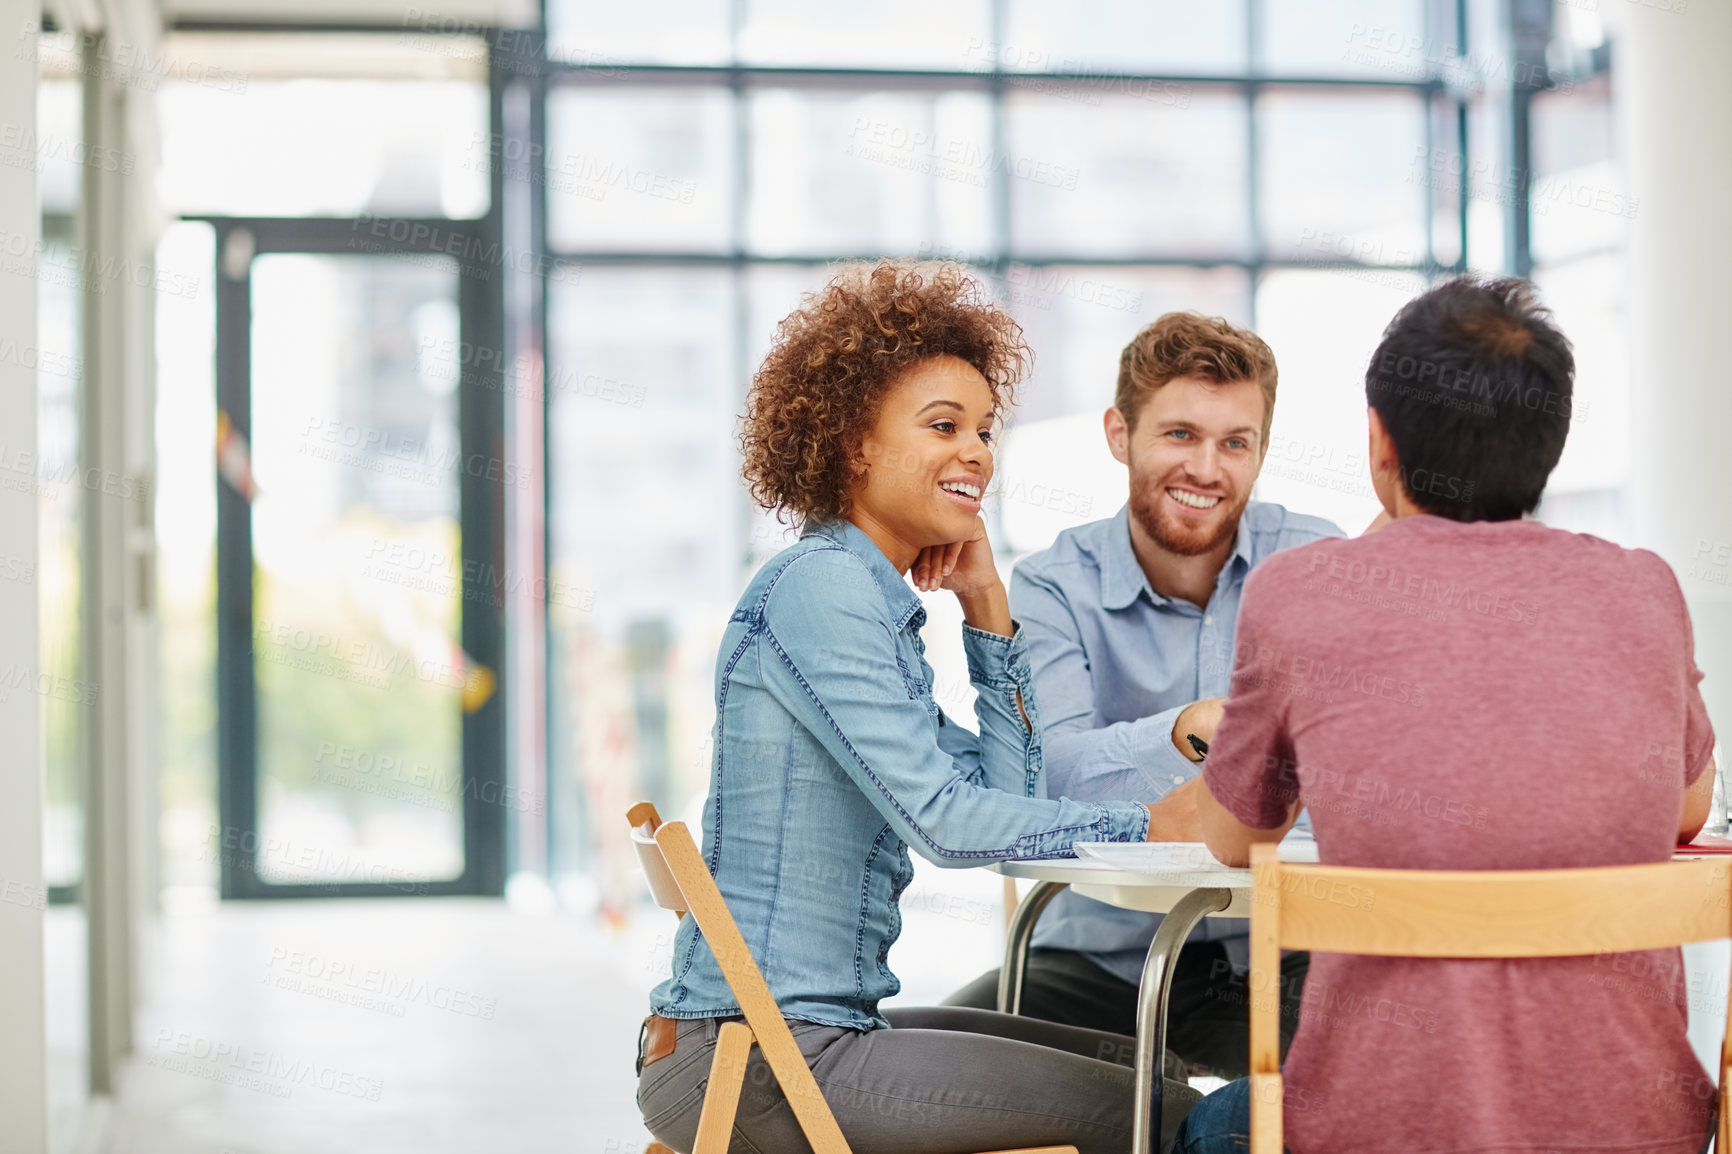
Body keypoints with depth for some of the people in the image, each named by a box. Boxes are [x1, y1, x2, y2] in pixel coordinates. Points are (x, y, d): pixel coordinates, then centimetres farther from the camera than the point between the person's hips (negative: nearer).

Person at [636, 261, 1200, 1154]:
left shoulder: (876, 602, 17)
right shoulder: (819, 583, -13)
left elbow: (1010, 799, 13)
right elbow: (942, 819, -21)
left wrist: (986, 608, 10)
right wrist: (1148, 824, -17)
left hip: (819, 1028, 10)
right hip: (752, 1062, -10)